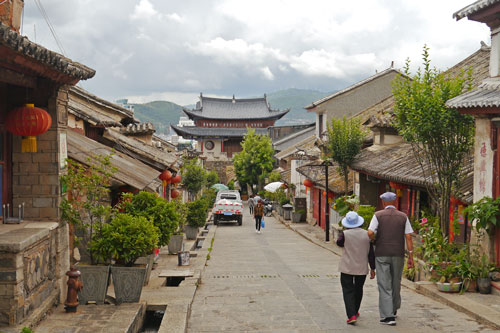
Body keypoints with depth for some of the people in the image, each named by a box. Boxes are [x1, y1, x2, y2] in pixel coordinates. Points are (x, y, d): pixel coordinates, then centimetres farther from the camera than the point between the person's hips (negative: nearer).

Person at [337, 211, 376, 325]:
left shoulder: (345, 234, -13)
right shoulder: (367, 234, -5)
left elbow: (339, 243, 8)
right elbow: (371, 253, -1)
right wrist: (372, 269, 6)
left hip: (347, 268, -3)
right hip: (362, 268, 3)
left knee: (348, 291, 0)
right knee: (358, 289, 21)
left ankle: (351, 315, -13)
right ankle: (355, 311, 36)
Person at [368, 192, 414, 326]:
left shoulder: (378, 215, -3)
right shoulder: (403, 217, 3)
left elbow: (370, 233, -14)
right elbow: (408, 237, -2)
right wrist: (411, 257, 0)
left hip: (382, 254, -2)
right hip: (398, 255, 3)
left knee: (384, 285, -2)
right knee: (396, 283, 20)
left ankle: (388, 316, -10)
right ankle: (394, 308, 38)